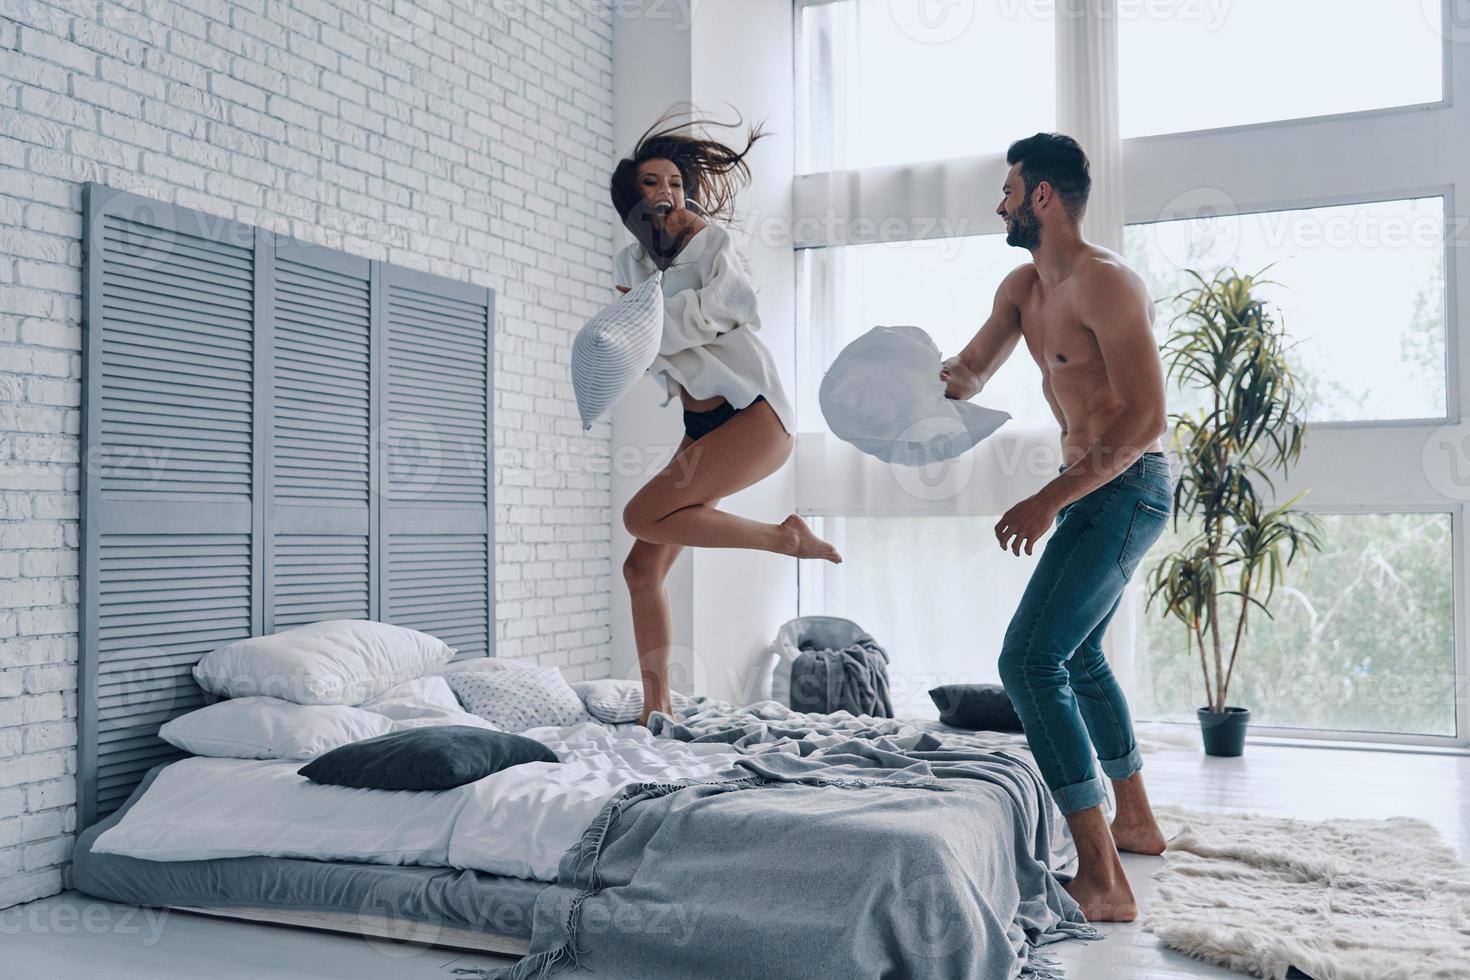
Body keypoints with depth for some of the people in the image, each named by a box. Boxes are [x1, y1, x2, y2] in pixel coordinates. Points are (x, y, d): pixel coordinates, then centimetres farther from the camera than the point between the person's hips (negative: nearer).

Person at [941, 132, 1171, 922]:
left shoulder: (1104, 283, -19)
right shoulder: (1024, 287, 11)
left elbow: (1145, 418, -24)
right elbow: (968, 376, 16)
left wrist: (1050, 500, -26)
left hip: (1125, 490, -11)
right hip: (1090, 489, 11)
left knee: (1029, 660, -19)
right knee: (1079, 657, 22)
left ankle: (1102, 883, -19)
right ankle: (1135, 821, 37)